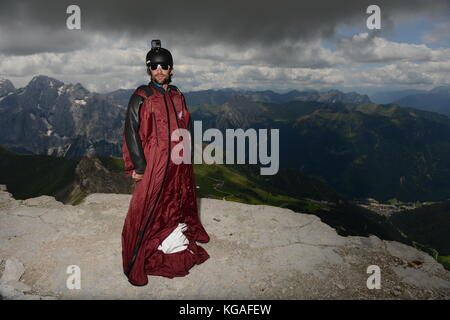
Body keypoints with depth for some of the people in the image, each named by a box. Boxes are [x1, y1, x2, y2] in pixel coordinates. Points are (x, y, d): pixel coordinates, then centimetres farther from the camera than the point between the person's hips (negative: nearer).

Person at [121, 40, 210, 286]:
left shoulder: (177, 96, 10)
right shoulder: (141, 97, -6)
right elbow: (131, 132, -9)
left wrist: (187, 158, 11)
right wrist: (139, 166, -13)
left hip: (178, 165, 6)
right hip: (153, 164, -6)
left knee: (178, 207, 15)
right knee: (146, 213, -3)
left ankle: (176, 251, 32)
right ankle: (136, 267, 9)